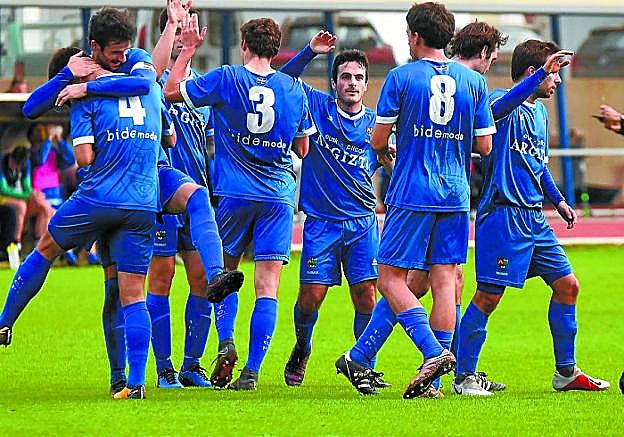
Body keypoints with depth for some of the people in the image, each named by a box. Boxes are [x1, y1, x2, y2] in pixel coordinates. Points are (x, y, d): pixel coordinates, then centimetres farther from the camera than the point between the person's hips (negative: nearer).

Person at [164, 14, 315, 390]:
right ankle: (252, 371, -8)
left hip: (234, 193, -1)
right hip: (279, 195, 1)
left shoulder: (226, 79, -7)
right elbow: (302, 148, 11)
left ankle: (226, 345, 0)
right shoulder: (294, 89, 1)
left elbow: (170, 91, 3)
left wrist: (188, 48, 11)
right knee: (267, 287, -1)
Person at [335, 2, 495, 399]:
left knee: (391, 279, 1)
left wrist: (387, 151, 21)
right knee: (445, 281, 3)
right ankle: (432, 381, 1)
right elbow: (484, 145, 7)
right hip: (456, 196, 4)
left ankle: (433, 351, -18)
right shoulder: (474, 82, 6)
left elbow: (378, 140, -3)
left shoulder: (401, 78, -4)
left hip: (412, 193, -4)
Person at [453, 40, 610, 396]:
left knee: (567, 285, 9)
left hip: (534, 217, 9)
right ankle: (464, 377, 2)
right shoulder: (504, 102, -10)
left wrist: (558, 199, 26)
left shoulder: (540, 112, 18)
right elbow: (500, 107, -37)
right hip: (503, 215, -9)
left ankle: (566, 372, 18)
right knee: (488, 296, -7)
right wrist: (543, 72, -44)